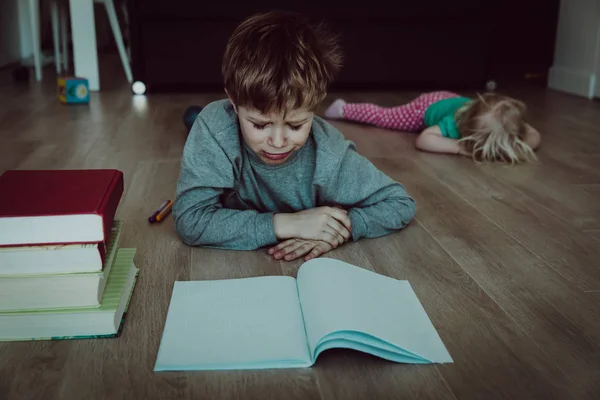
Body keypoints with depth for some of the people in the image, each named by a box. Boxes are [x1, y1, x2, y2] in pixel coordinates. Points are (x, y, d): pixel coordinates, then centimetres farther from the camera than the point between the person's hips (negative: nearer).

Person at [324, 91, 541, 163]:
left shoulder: (494, 120, -37)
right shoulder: (456, 124, -48)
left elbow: (535, 137, -29)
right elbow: (422, 140, -51)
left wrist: (515, 145, -49)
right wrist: (461, 147, -58)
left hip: (453, 100, 5)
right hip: (428, 106, -5)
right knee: (383, 115, 10)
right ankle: (344, 108, 32)